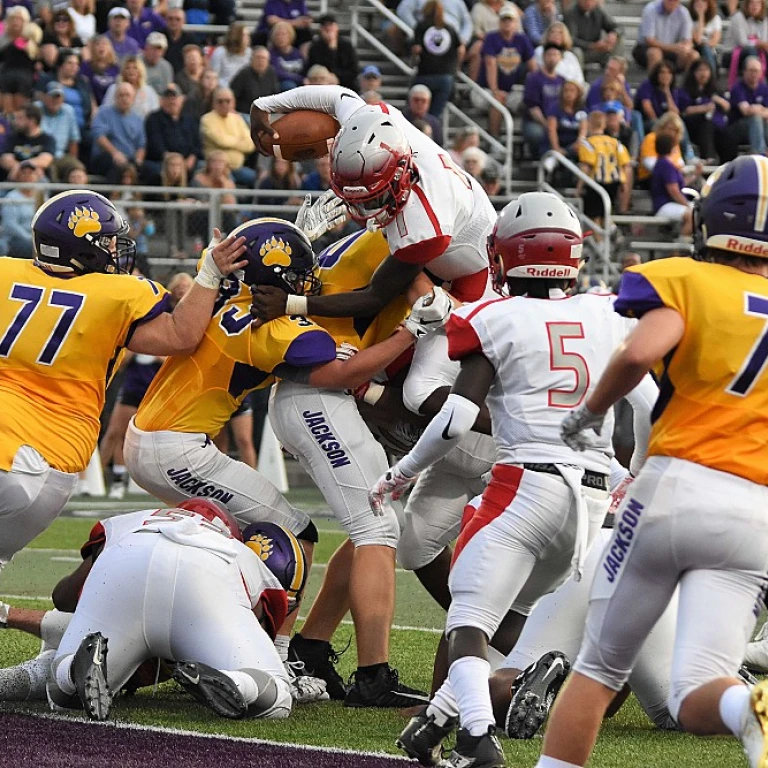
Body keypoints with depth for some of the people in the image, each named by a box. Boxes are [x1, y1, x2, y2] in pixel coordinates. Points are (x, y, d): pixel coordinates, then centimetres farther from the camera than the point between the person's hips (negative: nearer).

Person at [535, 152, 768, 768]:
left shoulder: (688, 281, 3)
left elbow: (640, 351, -16)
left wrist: (590, 412, 1)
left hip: (675, 485, -2)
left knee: (597, 667, 14)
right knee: (695, 699, -4)